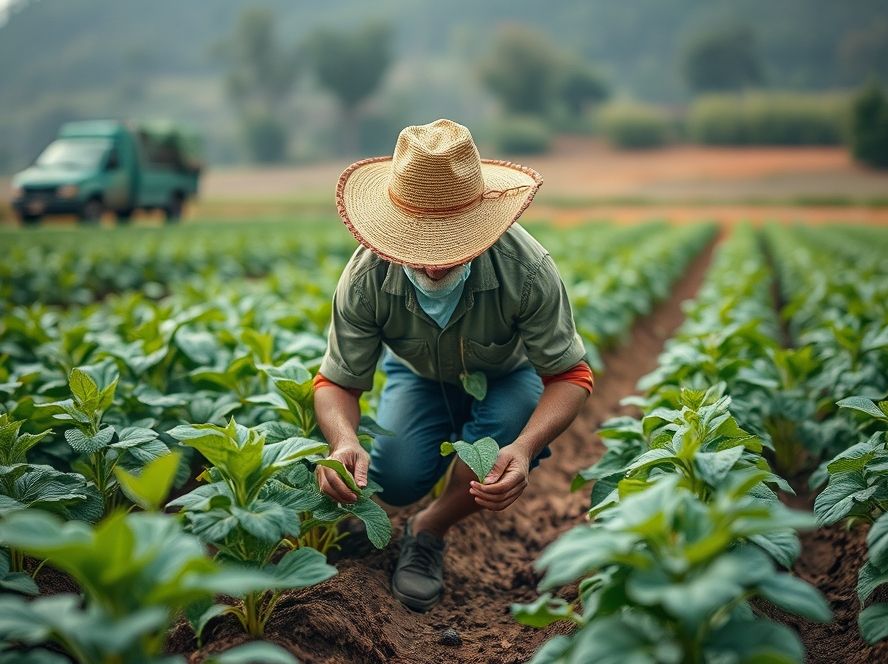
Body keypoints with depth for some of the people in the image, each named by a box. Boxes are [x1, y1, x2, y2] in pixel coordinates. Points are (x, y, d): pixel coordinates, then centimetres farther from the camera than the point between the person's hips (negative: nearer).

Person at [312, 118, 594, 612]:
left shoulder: (527, 270, -37)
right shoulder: (366, 278, -32)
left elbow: (570, 374, -29)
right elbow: (338, 382, -21)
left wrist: (525, 447, -49)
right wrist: (344, 441, -45)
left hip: (506, 376, -1)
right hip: (419, 375, 1)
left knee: (511, 431, -34)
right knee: (394, 479, -24)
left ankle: (428, 531, -5)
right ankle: (451, 441, 16)